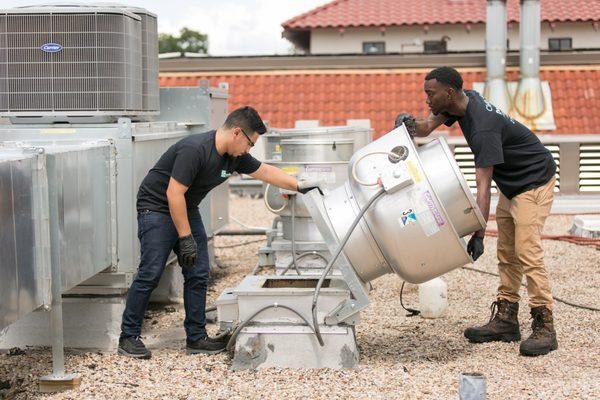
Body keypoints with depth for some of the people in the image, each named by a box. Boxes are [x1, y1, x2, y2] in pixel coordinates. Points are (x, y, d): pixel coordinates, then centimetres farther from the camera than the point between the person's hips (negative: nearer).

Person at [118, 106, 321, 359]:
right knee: (150, 273, -11)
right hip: (157, 208, -8)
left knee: (198, 274, 2)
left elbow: (265, 172, 14)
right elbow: (174, 194, -29)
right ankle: (128, 337, -1)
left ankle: (196, 338, 9)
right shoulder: (195, 150, -28)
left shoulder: (235, 157, -1)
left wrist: (300, 186, 14)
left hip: (187, 210, 9)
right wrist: (185, 238, -26)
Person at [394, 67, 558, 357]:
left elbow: (483, 185, -34)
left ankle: (544, 327, -14)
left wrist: (478, 234, -35)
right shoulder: (462, 101, -5)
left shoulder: (483, 126, -33)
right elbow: (428, 127, 1)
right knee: (506, 254, 9)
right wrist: (410, 125, -23)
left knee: (527, 251, -17)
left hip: (534, 181, -10)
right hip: (511, 184, 10)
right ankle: (505, 321, 13)